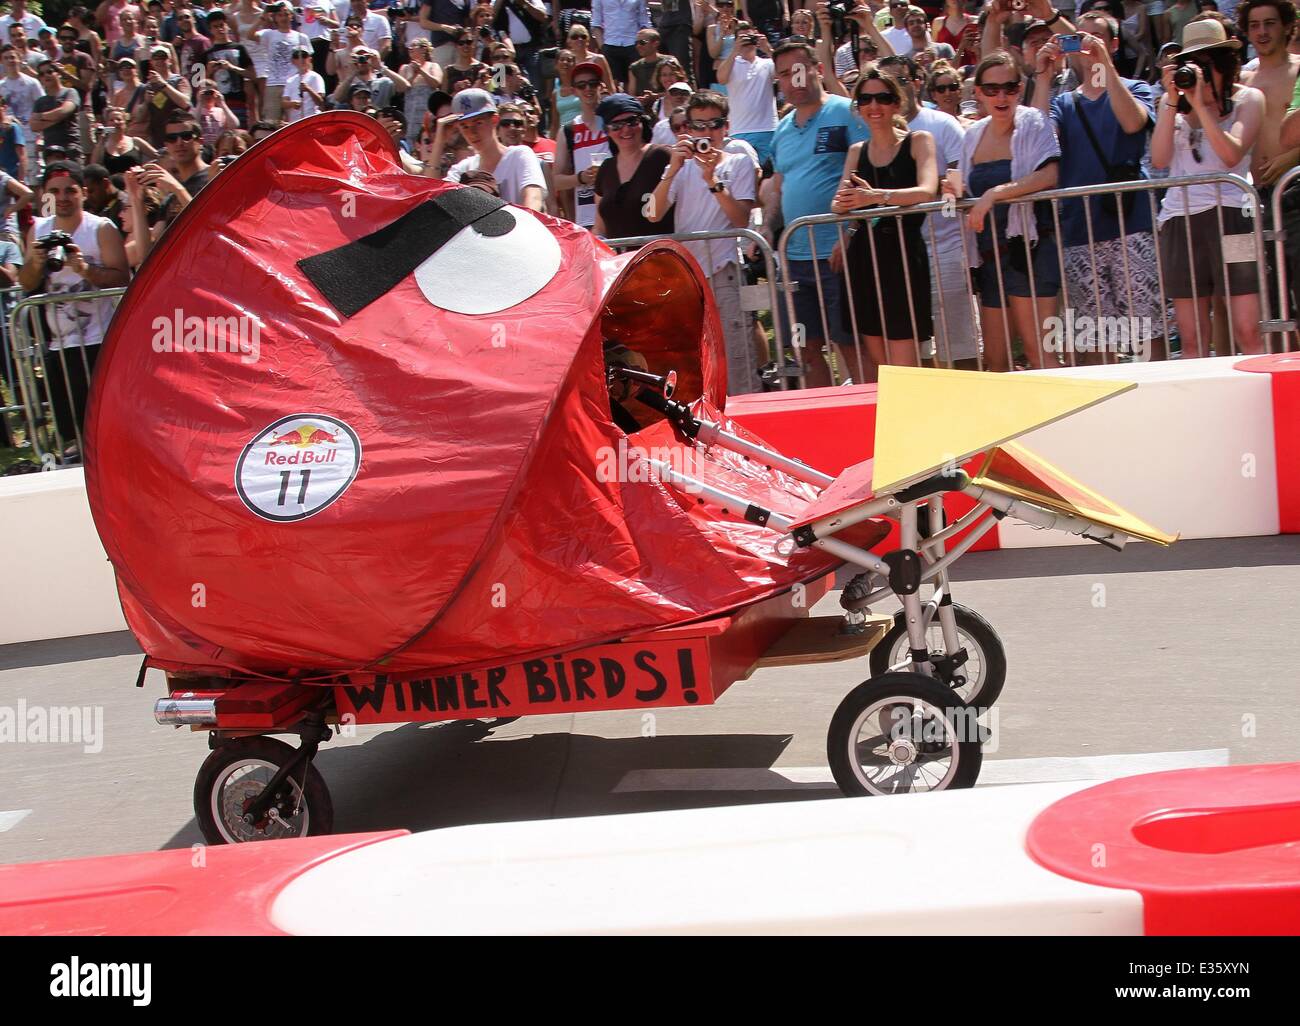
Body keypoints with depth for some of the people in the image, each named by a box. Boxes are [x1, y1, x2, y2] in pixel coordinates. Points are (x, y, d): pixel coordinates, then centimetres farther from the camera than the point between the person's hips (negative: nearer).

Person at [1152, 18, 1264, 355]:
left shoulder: (1247, 99, 7)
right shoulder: (1172, 103, 15)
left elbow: (1232, 155, -9)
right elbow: (1159, 159, 1)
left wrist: (1199, 104, -12)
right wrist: (1173, 101, -4)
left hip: (1230, 215, -3)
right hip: (1178, 220, 3)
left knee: (1248, 333, -10)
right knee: (1191, 339, 1)